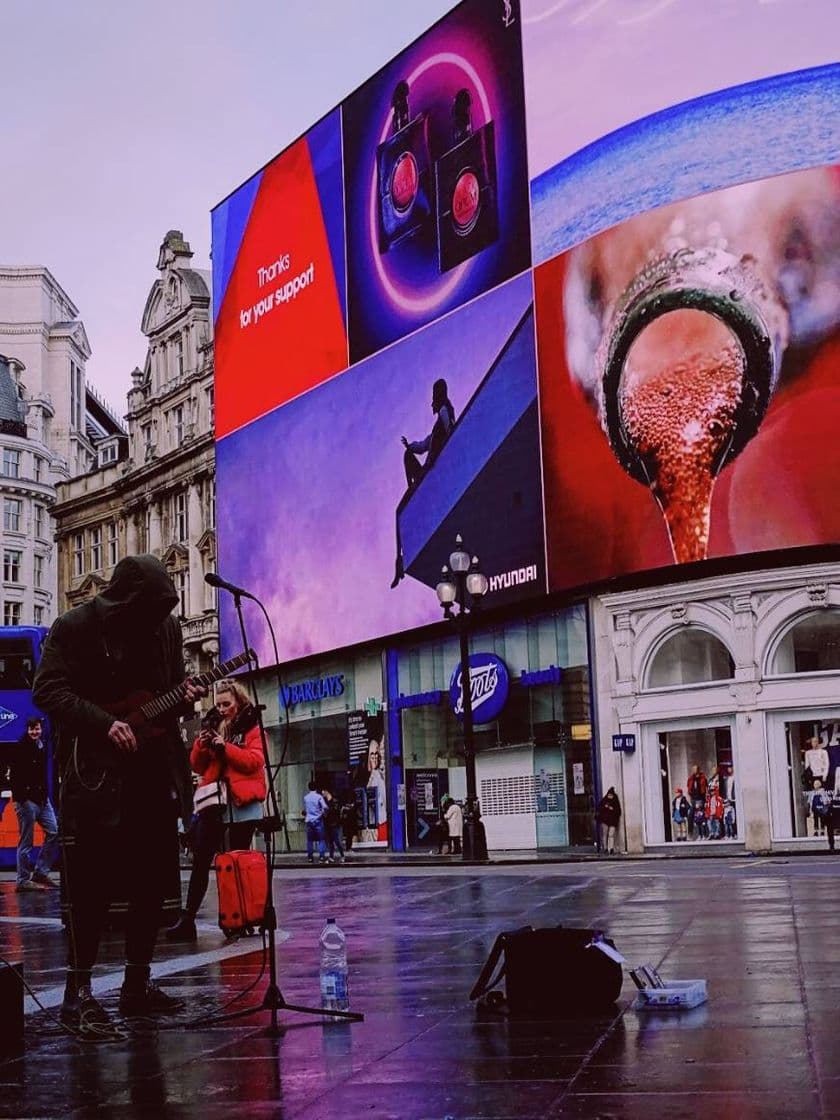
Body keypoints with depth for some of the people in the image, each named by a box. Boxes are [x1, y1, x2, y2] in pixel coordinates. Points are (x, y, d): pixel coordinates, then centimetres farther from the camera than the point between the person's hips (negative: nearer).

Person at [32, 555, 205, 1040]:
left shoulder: (167, 626, 9)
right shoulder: (76, 627, -8)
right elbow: (48, 690, -11)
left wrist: (184, 699, -4)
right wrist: (104, 724, -21)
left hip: (154, 770, 6)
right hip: (97, 772, -6)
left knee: (153, 881, 9)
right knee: (93, 884, -7)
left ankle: (138, 983, 21)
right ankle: (79, 992, 0)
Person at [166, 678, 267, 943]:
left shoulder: (252, 727, 4)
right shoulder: (213, 726, 15)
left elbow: (255, 761, -11)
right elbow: (198, 766, 13)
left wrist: (224, 746, -17)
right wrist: (202, 745, -5)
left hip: (242, 804, -4)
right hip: (214, 802, 4)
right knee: (200, 862, -3)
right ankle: (187, 920, -5)